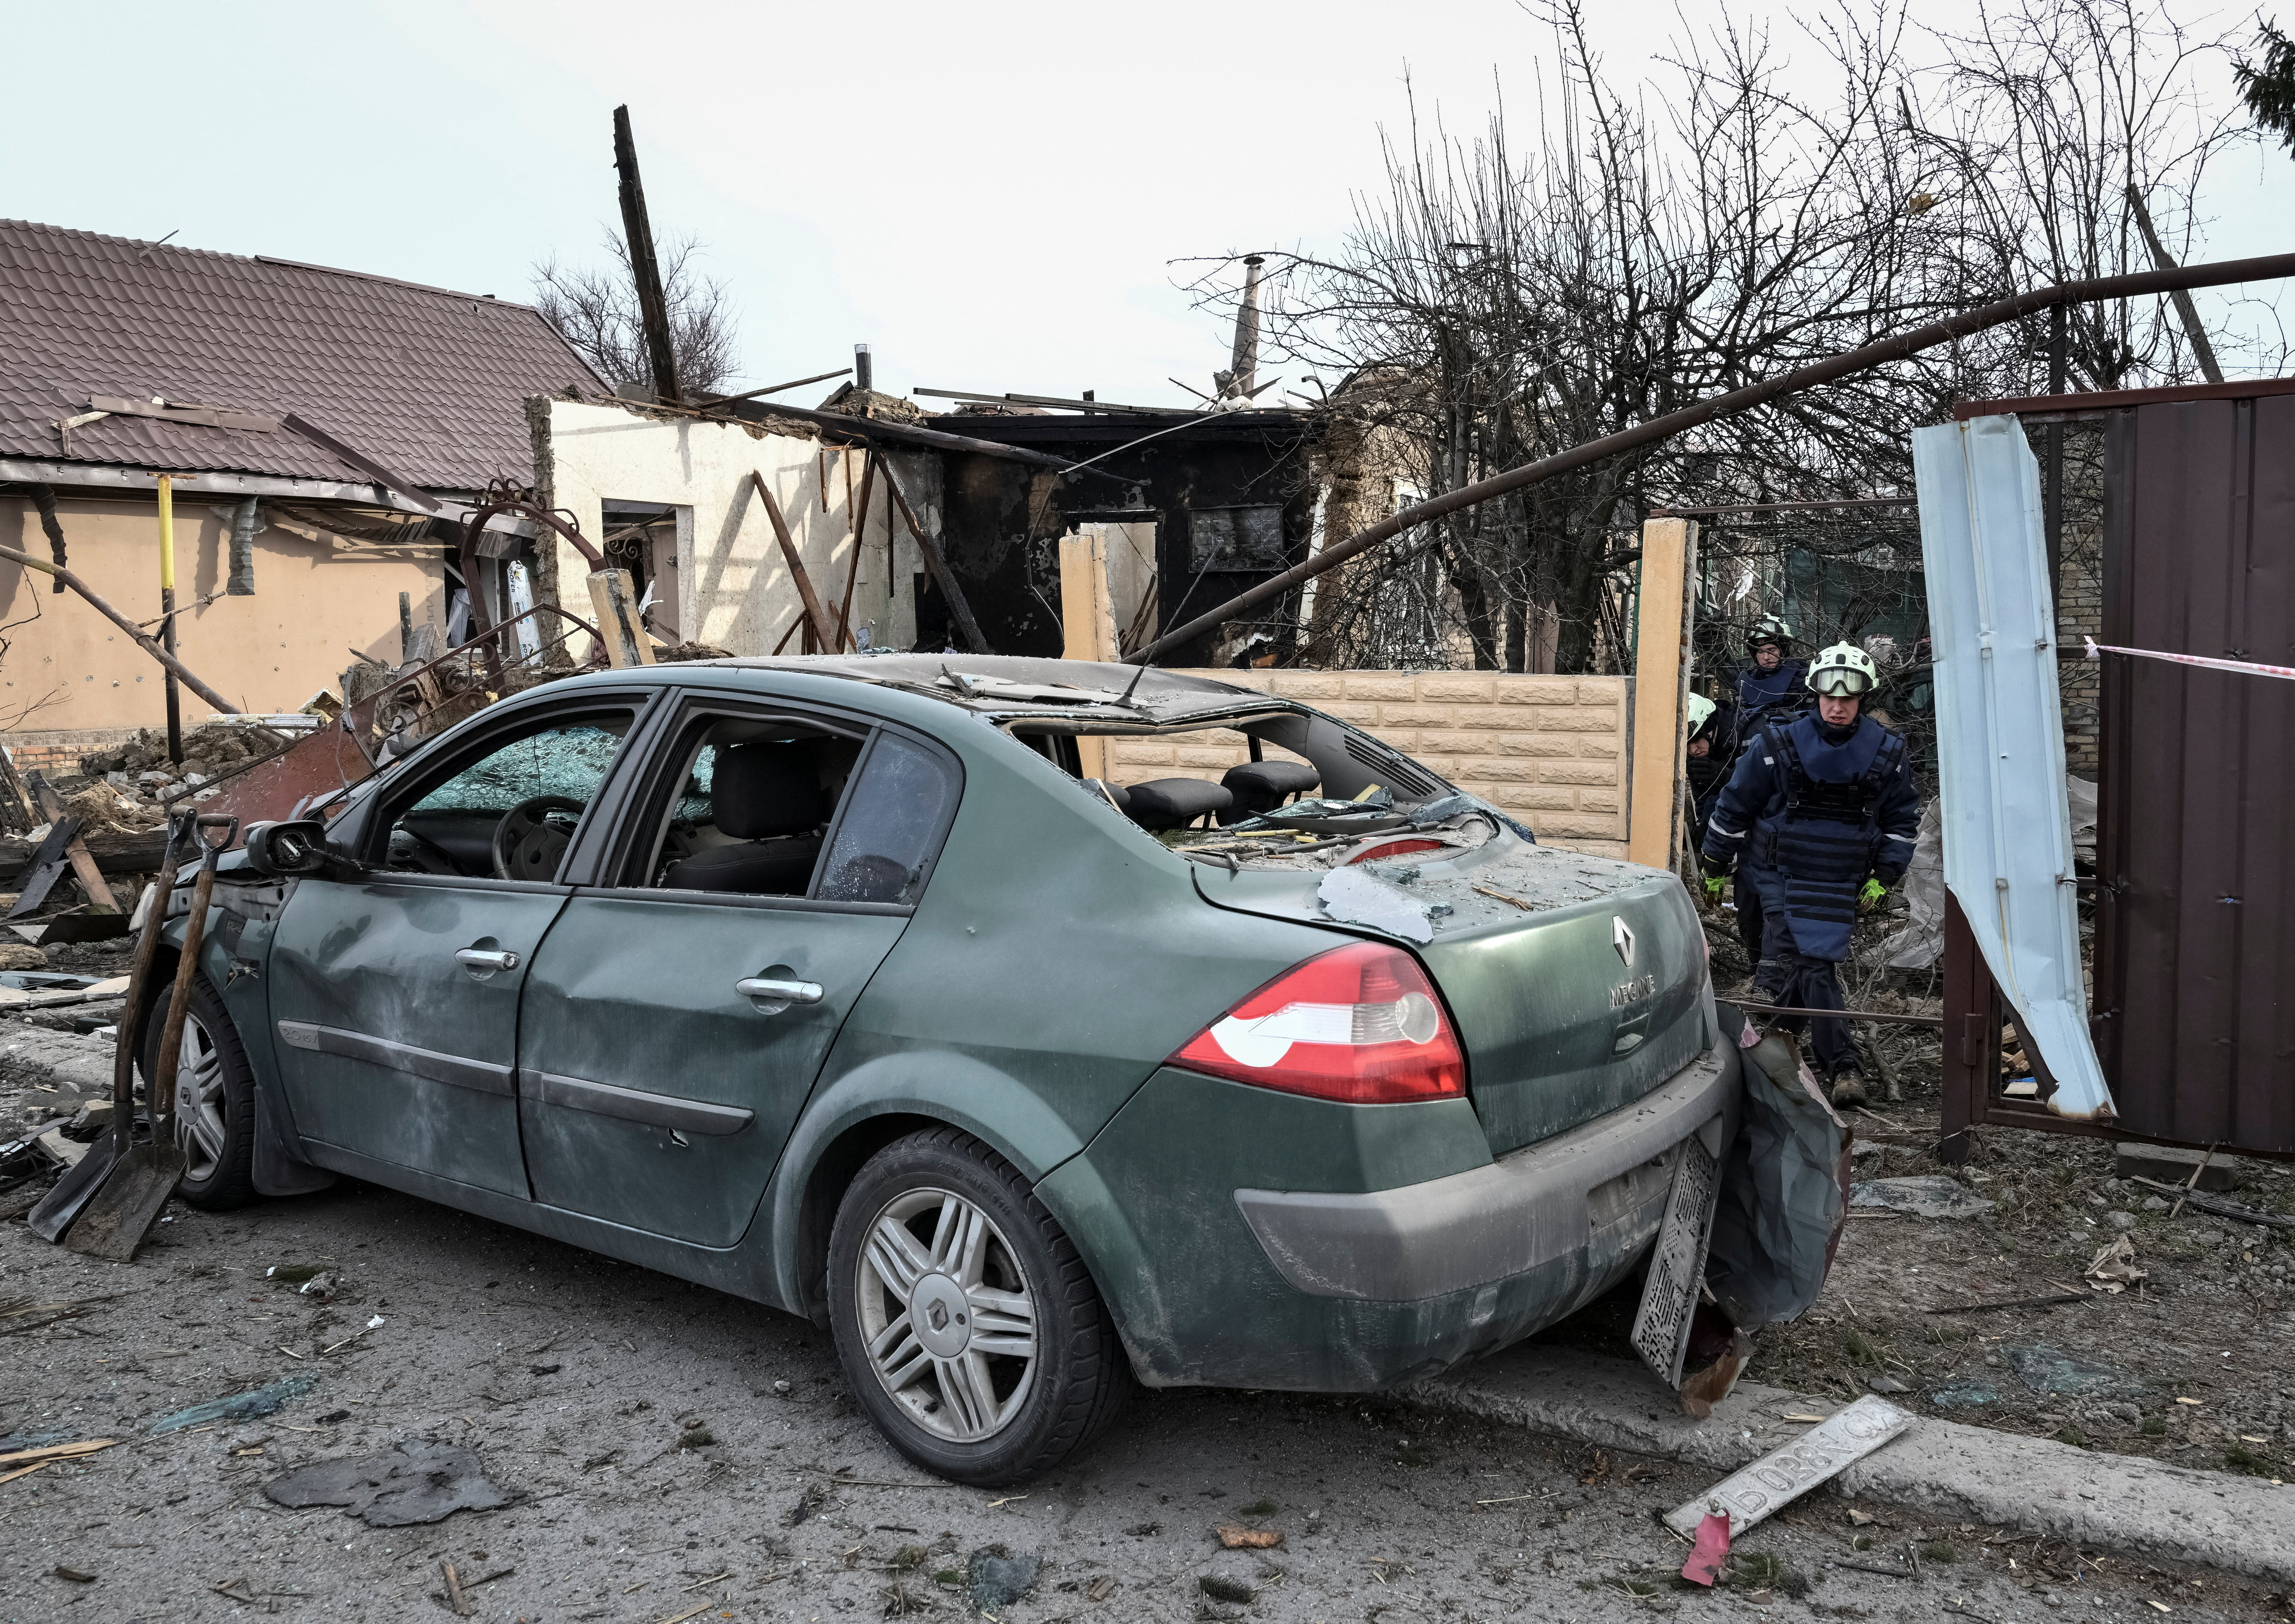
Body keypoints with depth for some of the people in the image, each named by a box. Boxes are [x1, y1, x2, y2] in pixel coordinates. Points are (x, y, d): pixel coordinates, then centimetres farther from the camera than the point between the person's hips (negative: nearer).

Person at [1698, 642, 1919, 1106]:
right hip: (1780, 872, -2)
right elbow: (1734, 805, 0)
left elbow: (1904, 819, 13)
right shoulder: (1778, 745, -8)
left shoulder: (1886, 754, 0)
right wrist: (1714, 867, 5)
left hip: (1840, 883, 3)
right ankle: (1842, 1064, -4)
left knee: (1806, 963, -1)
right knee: (1811, 966, -12)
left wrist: (1883, 878, 6)